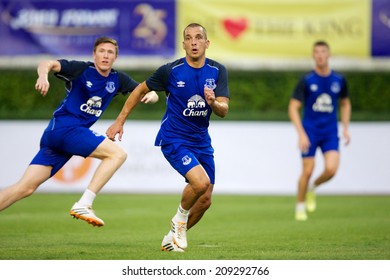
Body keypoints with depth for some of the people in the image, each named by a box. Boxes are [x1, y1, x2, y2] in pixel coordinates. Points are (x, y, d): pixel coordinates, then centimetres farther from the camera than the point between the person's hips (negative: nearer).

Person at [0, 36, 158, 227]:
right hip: (64, 127, -7)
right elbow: (48, 64, -18)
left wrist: (151, 95, -8)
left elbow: (145, 92, 16)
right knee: (117, 153, -14)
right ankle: (83, 205, -18)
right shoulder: (81, 69, -6)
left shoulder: (117, 79, 14)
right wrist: (43, 76, -41)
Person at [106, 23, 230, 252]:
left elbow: (224, 110, -10)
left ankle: (174, 237, 26)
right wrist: (120, 121, 3)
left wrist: (213, 103, -33)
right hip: (173, 139, -5)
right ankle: (180, 219, 1)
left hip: (201, 141, 5)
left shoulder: (218, 71, -3)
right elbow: (141, 90, 3)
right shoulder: (171, 70, -11)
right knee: (201, 182, -27)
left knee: (205, 200, 5)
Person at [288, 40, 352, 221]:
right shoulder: (307, 80, -6)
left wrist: (346, 129, 8)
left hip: (330, 132, 2)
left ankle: (313, 188, 17)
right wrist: (301, 134, -17)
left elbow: (345, 104, 19)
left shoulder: (339, 80, 3)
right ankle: (300, 206, 18)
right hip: (310, 131, -2)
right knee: (307, 171, -3)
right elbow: (293, 108, -7)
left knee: (331, 169, -15)